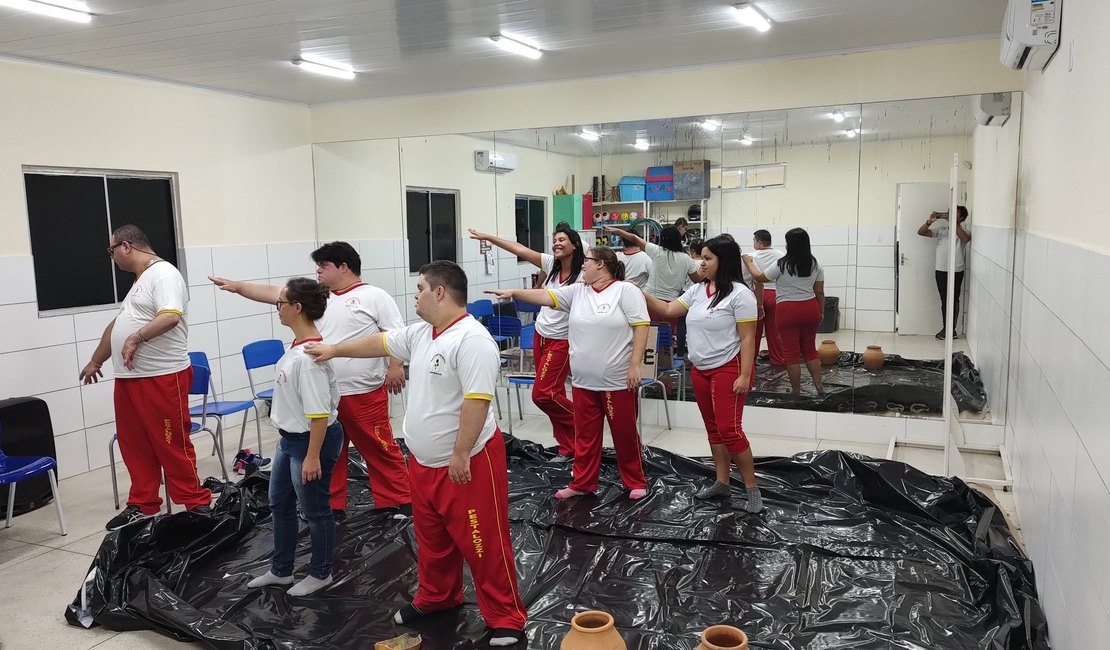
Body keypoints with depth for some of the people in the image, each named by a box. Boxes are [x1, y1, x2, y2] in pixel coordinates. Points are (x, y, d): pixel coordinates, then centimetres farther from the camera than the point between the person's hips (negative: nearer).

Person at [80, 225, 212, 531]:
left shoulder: (164, 274, -12)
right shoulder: (141, 279, 20)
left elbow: (171, 316, -29)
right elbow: (117, 324, 29)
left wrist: (136, 338, -30)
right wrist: (95, 361, 35)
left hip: (162, 378, -10)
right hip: (128, 378, 10)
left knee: (172, 446, -3)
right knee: (135, 446, 14)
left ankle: (197, 504, 8)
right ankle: (142, 505, 26)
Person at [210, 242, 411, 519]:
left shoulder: (375, 297, -4)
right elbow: (274, 293, 11)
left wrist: (395, 367, -17)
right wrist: (237, 286, 5)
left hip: (365, 393, -6)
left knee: (380, 449, 2)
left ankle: (399, 502, 14)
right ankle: (332, 507, 26)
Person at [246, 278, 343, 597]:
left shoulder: (309, 356, -28)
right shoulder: (297, 345, 3)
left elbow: (319, 413, -27)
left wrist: (313, 456, -24)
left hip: (312, 441, -11)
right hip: (290, 439, 11)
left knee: (314, 510, 9)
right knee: (279, 504, 22)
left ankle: (320, 574, 29)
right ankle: (280, 570, 39)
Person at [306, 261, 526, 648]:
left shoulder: (472, 340, -23)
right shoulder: (419, 334, 8)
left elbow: (477, 401, -27)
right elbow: (379, 343, 23)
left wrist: (461, 454, -26)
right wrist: (335, 350, 30)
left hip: (466, 463, -9)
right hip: (424, 461, 9)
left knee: (483, 544, 1)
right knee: (431, 538, 24)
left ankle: (506, 618, 15)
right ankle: (436, 597, 44)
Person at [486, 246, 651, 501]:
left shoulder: (626, 290, -8)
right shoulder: (577, 291, 9)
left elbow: (641, 326, -12)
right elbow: (546, 296, 3)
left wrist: (635, 365, -16)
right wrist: (513, 292, -7)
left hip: (617, 380, -5)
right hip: (583, 380, 6)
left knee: (624, 433, 7)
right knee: (585, 434, 13)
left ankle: (636, 482, 23)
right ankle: (582, 483, 25)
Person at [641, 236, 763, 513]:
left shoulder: (739, 293, -14)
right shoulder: (697, 290, 8)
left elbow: (747, 339, -15)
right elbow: (669, 310, 9)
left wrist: (744, 376, -19)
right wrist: (641, 293, -2)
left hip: (728, 369, -8)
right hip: (700, 370, 8)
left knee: (729, 429, -9)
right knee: (713, 428, 14)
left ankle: (752, 489, 3)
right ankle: (722, 483, 25)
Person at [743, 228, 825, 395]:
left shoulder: (782, 265, -11)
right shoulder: (815, 264, 3)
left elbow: (759, 277, 1)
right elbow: (819, 291, 7)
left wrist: (749, 262, 17)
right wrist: (821, 311, 18)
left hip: (788, 310, -5)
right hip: (811, 309, 5)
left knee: (791, 351, 4)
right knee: (810, 348, 19)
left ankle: (796, 390, 10)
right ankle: (819, 386, 18)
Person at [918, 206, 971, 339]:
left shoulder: (963, 230, 0)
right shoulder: (941, 227, 10)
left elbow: (965, 238, -24)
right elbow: (921, 232, 2)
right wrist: (929, 221, -15)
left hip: (956, 271, -3)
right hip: (941, 270, 3)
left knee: (954, 300, 3)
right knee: (944, 300, 9)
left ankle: (952, 329, 12)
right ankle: (945, 328, 17)